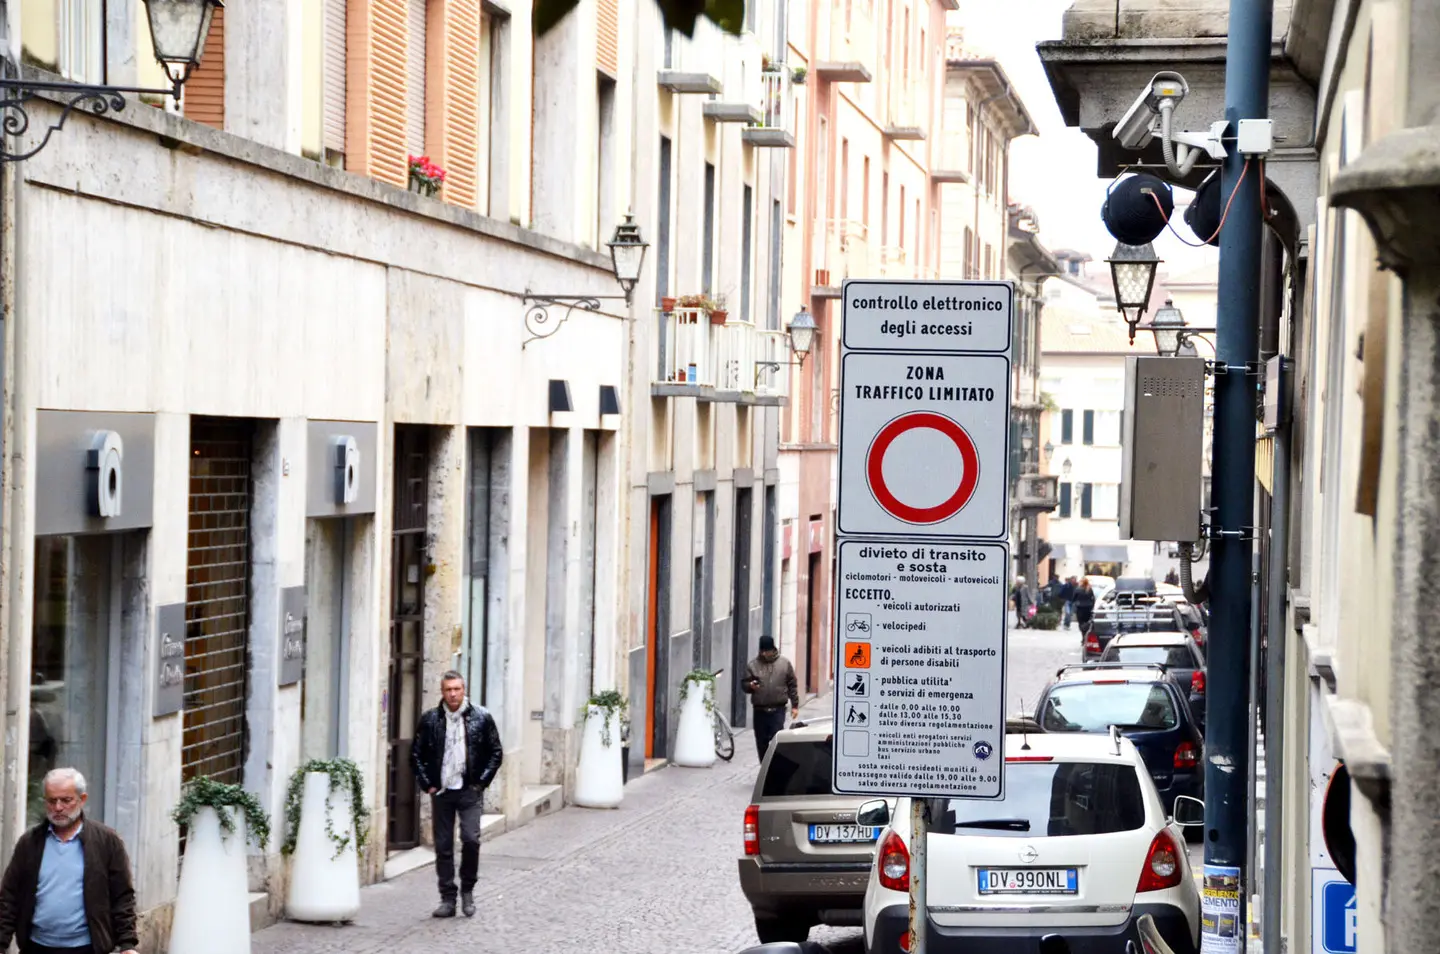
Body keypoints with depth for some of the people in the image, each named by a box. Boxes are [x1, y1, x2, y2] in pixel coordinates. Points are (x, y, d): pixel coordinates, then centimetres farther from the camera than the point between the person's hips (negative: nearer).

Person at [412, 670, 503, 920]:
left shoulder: (481, 717, -1)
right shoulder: (430, 719, 2)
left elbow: (496, 752, 5)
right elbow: (417, 754, 10)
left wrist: (481, 782, -1)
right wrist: (427, 784, 1)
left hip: (468, 790, -2)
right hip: (441, 791, 2)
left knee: (471, 839, -14)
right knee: (443, 846, 4)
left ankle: (467, 890, 7)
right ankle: (447, 899, 11)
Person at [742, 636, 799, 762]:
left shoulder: (784, 663, 5)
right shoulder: (753, 664, 6)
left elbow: (792, 685, 8)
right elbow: (744, 685, 10)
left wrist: (795, 705, 5)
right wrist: (750, 686, -15)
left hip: (777, 710, -2)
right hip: (759, 710, 2)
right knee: (761, 743, 7)